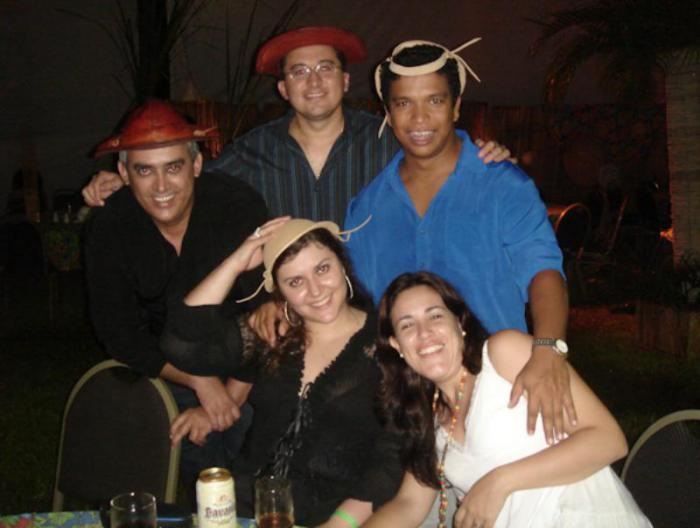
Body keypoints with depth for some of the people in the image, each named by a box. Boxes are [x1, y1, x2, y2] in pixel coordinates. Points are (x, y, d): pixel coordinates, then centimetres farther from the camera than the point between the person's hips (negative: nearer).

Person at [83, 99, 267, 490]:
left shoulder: (240, 205, -22)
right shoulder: (107, 230, -14)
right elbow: (120, 336, -11)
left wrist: (228, 400, -19)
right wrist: (199, 382, -21)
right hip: (169, 379, 2)